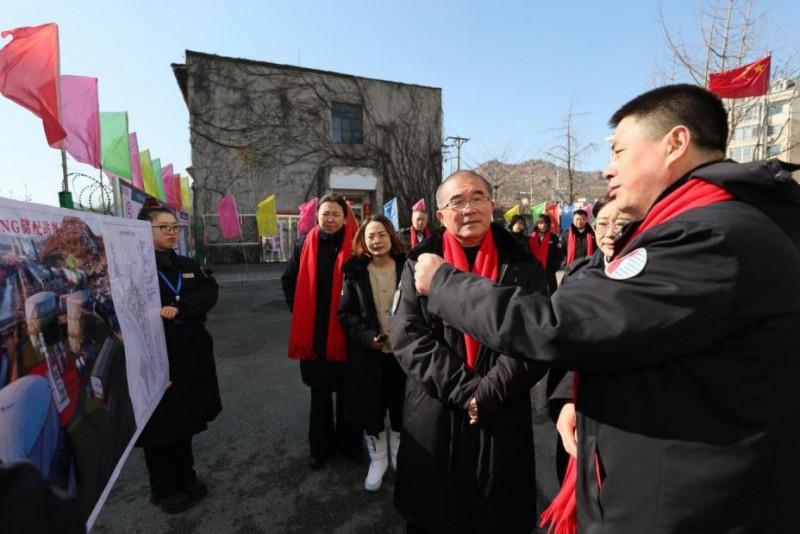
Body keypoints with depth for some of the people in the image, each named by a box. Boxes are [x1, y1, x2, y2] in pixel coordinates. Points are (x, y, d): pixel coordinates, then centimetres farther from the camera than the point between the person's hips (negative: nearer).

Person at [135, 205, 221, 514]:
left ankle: (186, 478, 36)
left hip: (191, 358, 6)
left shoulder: (187, 265, 10)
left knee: (185, 421, 18)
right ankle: (165, 489, 29)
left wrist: (179, 309, -23)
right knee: (161, 426, 9)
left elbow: (210, 291, -5)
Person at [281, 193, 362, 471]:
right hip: (314, 332, 2)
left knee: (347, 391, 14)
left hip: (346, 330, -1)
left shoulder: (355, 245, -7)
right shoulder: (305, 244, 0)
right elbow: (288, 279, 12)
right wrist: (298, 310, 4)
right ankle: (320, 446, 33)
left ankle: (349, 442, 34)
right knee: (320, 393, 16)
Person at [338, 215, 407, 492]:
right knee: (370, 408, 11)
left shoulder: (406, 267, -3)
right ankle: (377, 459, 37)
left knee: (401, 407, 15)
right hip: (368, 352, 0)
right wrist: (366, 336, -16)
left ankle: (398, 455, 42)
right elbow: (345, 313, -2)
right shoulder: (355, 271, -2)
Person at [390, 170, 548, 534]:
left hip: (502, 420, 0)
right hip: (433, 418, 1)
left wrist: (486, 394, -16)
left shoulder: (522, 266, -1)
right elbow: (407, 336, -10)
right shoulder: (419, 264, -2)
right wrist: (464, 390, -16)